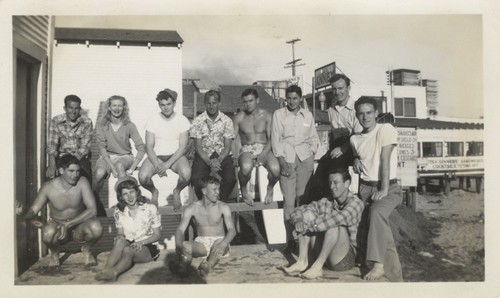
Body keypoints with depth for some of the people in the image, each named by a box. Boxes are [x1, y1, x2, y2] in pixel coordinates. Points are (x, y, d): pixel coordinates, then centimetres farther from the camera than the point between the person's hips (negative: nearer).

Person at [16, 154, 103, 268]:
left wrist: (68, 224, -29)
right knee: (48, 232, -36)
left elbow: (92, 210, -23)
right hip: (57, 225, 0)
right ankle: (54, 253, 2)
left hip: (78, 226, 0)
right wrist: (22, 213, -36)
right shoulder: (48, 187, -14)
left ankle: (86, 249, 4)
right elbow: (32, 212, -11)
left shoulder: (82, 182, -17)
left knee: (96, 228, -34)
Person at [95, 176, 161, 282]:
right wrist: (120, 238, -18)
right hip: (128, 245, 2)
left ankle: (113, 272, -58)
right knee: (120, 241, -33)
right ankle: (106, 270, -50)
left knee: (127, 250, -35)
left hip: (147, 247, -2)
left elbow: (157, 235, -1)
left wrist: (141, 242, -18)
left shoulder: (150, 209, -3)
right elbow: (120, 234, 8)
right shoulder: (119, 212, 6)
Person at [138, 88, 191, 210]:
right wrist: (157, 165, -21)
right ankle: (154, 192, 9)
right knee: (142, 177, -28)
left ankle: (177, 191, 3)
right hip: (156, 156, 1)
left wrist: (167, 164, -20)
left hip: (176, 156, -1)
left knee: (186, 174, -33)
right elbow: (149, 147, -4)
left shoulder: (182, 120, -3)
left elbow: (183, 147, -8)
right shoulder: (152, 120, 0)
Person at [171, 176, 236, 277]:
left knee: (220, 245, -37)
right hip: (201, 243, 1)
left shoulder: (223, 207, -3)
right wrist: (179, 245, -33)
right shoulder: (192, 208, -2)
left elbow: (232, 229, -11)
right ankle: (183, 266, -55)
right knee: (185, 245, -30)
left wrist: (223, 244, -35)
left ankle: (207, 267, -60)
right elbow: (180, 229, -9)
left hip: (218, 241, -1)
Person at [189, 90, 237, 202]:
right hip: (203, 155, 0)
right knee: (196, 179, -28)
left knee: (231, 179, -26)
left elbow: (227, 146, -1)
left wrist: (218, 161, -20)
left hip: (222, 155, 1)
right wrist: (210, 163, -19)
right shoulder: (198, 121, -1)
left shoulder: (227, 121, 2)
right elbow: (198, 146, -4)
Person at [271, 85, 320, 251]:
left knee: (303, 197, -8)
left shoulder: (308, 115, 16)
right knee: (289, 200, -7)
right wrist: (282, 161, -6)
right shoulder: (278, 114, 9)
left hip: (304, 156, 2)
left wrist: (311, 155, 1)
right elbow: (275, 139, 4)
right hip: (286, 157, -1)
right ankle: (290, 239, -3)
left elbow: (314, 139, 18)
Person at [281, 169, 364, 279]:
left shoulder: (356, 203, -10)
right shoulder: (326, 202, 5)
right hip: (324, 255, 5)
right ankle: (302, 261, -16)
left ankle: (317, 266, -25)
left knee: (334, 225, -31)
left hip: (345, 259, -5)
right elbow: (296, 212, 0)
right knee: (308, 213, -8)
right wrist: (299, 220, -23)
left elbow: (338, 218, -31)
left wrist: (311, 225, -29)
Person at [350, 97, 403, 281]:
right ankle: (395, 275, 2)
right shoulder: (355, 139, 12)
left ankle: (378, 264, -32)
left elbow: (385, 161, -14)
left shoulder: (386, 129, -6)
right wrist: (356, 160, 4)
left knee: (377, 212, -34)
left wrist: (384, 190, -19)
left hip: (388, 187, -5)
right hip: (365, 188, 5)